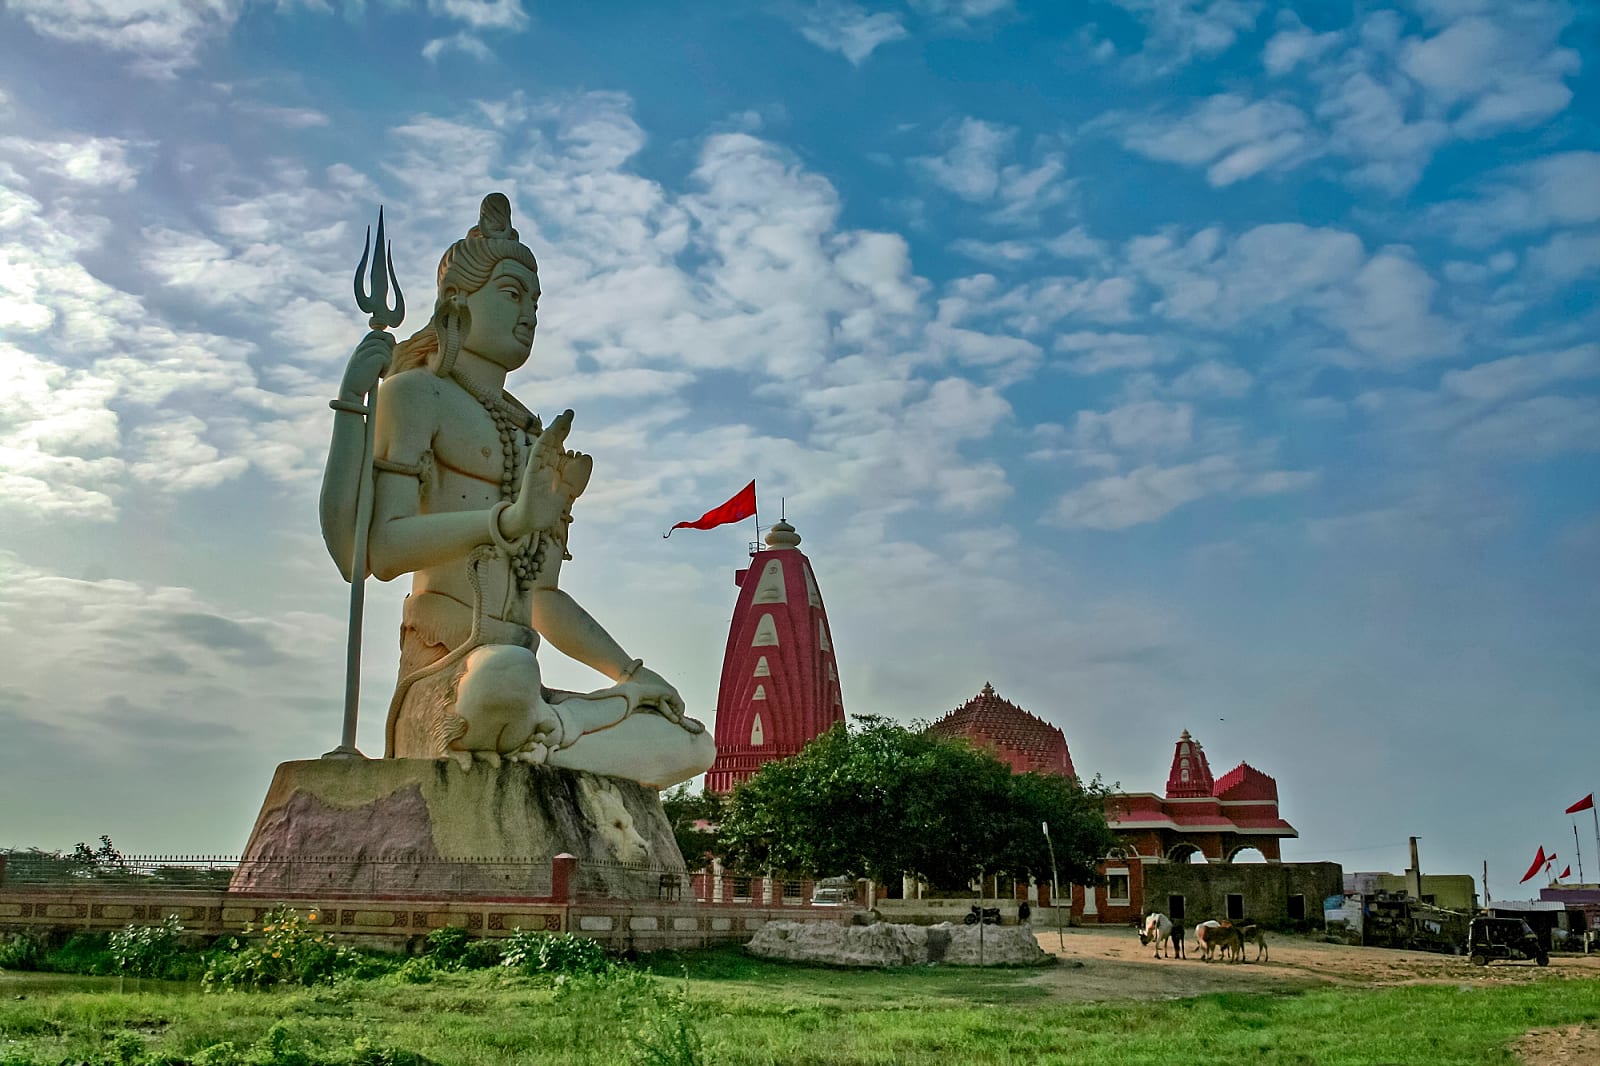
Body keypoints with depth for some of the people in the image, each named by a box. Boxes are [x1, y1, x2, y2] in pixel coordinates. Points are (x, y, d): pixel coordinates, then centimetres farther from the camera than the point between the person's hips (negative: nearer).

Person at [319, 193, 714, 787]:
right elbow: (376, 549, -14)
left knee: (687, 743, 8)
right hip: (446, 680, -8)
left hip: (518, 680, 8)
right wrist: (508, 519, -27)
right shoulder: (417, 392, 4)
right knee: (505, 675, -42)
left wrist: (630, 673, 19)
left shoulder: (531, 431, 26)